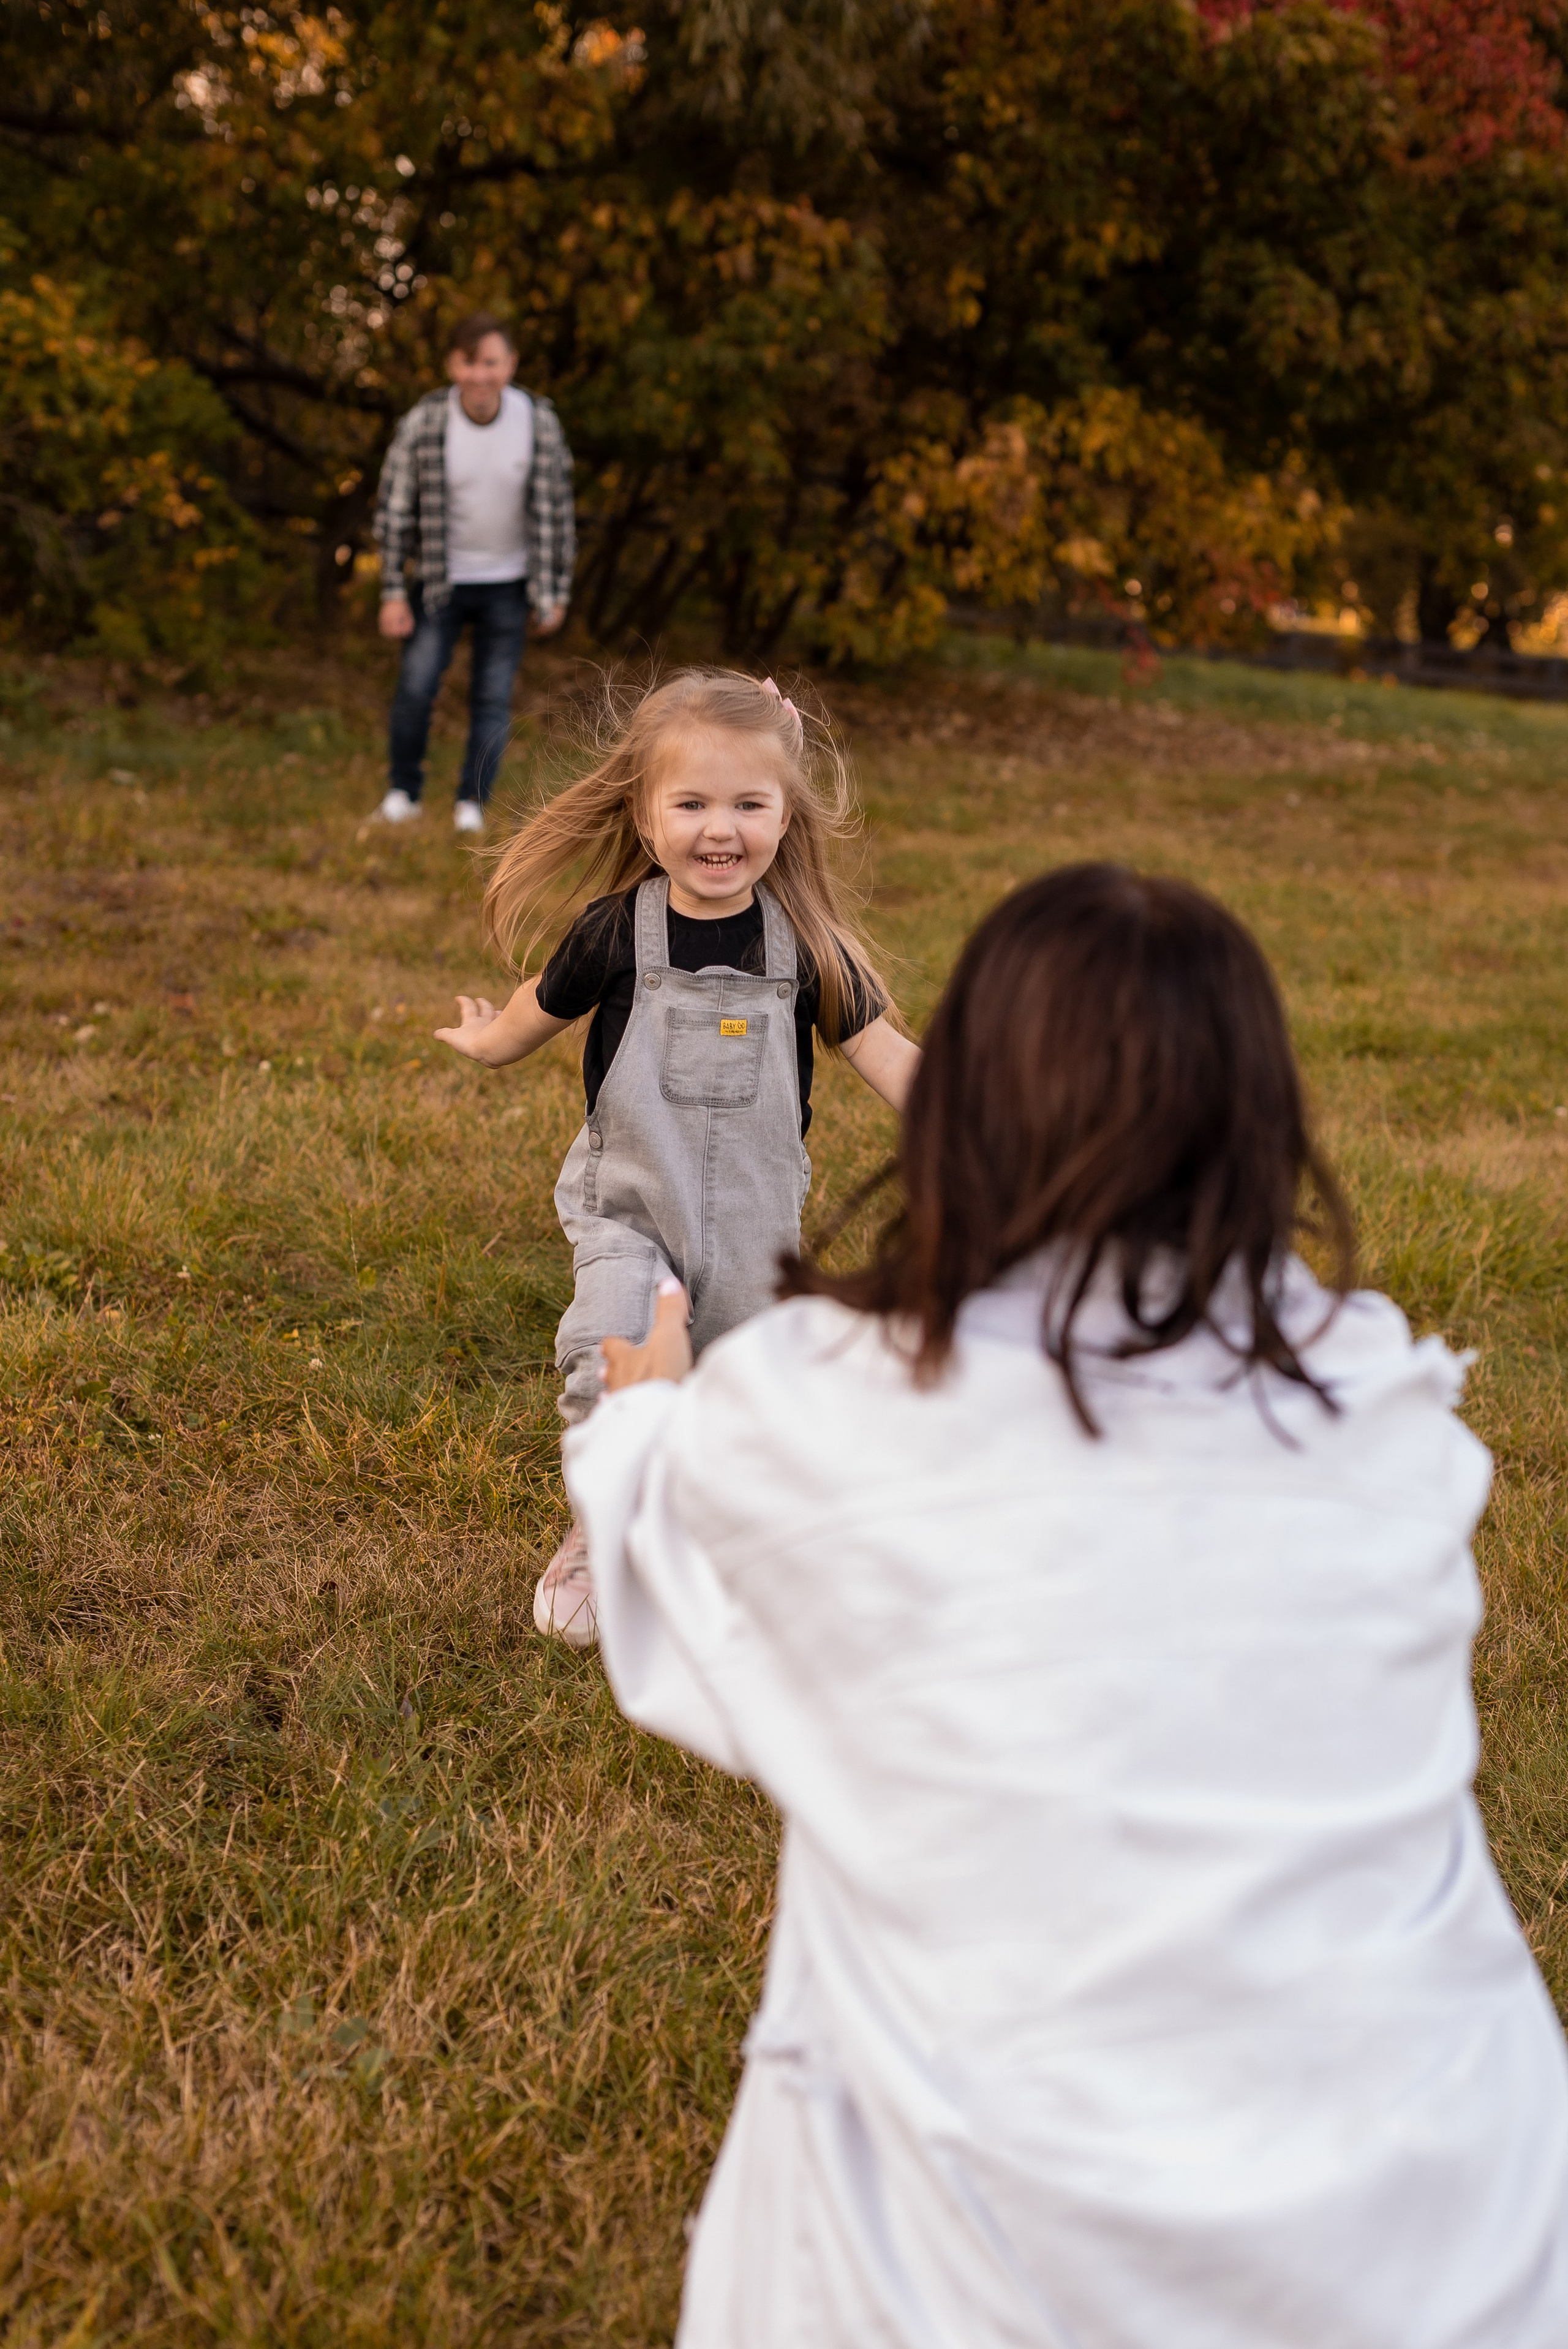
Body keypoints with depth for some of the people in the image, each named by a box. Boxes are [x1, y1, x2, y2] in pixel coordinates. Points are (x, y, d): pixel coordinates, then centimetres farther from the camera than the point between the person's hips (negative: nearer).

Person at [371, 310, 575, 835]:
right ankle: (402, 793, 9)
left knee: (493, 698, 2)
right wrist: (393, 593, -8)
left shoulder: (539, 423, -13)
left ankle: (472, 804, 13)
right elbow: (396, 510, -7)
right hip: (438, 580, -1)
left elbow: (555, 510, -2)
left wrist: (554, 593, 1)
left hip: (507, 583, 1)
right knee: (416, 687, -8)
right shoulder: (422, 424, -17)